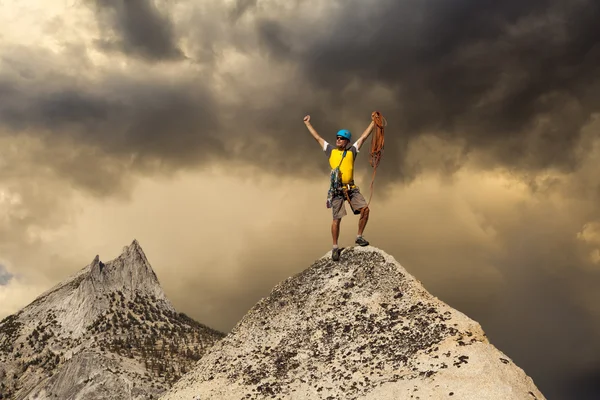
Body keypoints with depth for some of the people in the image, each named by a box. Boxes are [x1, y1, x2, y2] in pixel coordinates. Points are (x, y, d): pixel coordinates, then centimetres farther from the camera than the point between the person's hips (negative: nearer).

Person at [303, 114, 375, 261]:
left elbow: (364, 136, 13)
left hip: (351, 188, 2)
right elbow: (317, 137, 17)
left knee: (365, 209, -13)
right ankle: (335, 248, 9)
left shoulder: (352, 151, 12)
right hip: (337, 190, -1)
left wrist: (374, 121, 12)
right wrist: (307, 123, 23)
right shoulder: (331, 150, 10)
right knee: (337, 219, -2)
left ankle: (359, 237, 5)